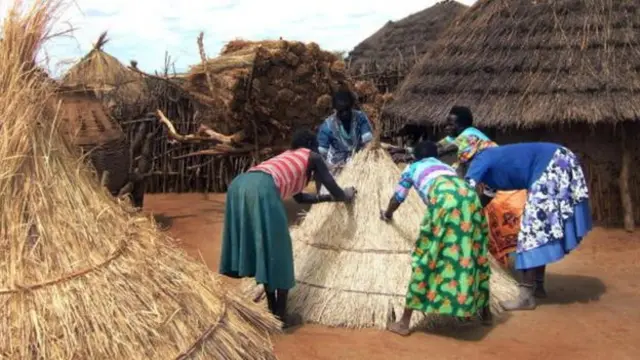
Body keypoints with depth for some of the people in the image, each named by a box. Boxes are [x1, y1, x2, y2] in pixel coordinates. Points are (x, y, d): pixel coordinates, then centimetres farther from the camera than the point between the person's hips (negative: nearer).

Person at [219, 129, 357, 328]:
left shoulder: (287, 156, 40)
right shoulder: (312, 157, 21)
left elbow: (298, 197, 51)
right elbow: (336, 191, 22)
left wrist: (328, 197, 61)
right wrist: (347, 195, 44)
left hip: (239, 184, 8)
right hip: (261, 188, -8)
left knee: (263, 250, 18)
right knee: (277, 251, 5)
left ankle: (273, 309, 28)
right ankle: (281, 315, 12)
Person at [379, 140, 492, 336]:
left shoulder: (412, 168, 34)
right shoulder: (446, 166, 43)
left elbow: (397, 198, 47)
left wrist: (387, 214, 68)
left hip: (444, 199, -4)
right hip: (470, 197, 4)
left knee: (426, 258, 1)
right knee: (474, 255, 19)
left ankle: (404, 323, 6)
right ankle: (485, 313, 33)